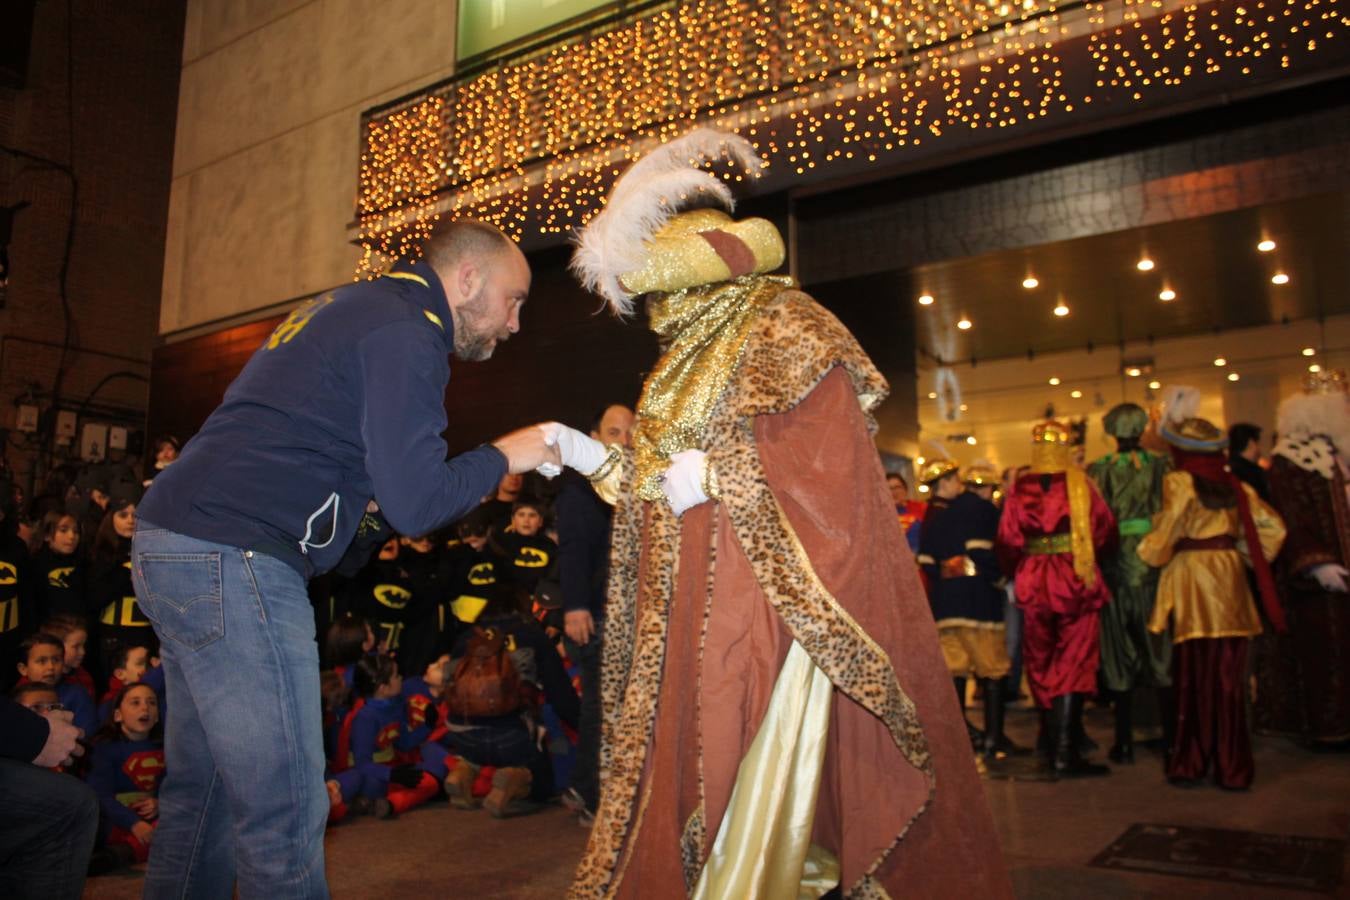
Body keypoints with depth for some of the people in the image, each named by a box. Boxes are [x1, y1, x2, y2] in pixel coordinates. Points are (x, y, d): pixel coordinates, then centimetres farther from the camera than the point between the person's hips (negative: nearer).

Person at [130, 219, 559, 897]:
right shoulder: (407, 329, -10)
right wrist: (503, 457, -1)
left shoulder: (356, 307, 20)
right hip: (233, 558, -10)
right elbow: (413, 505, -17)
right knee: (284, 808, -6)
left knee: (202, 791, 17)